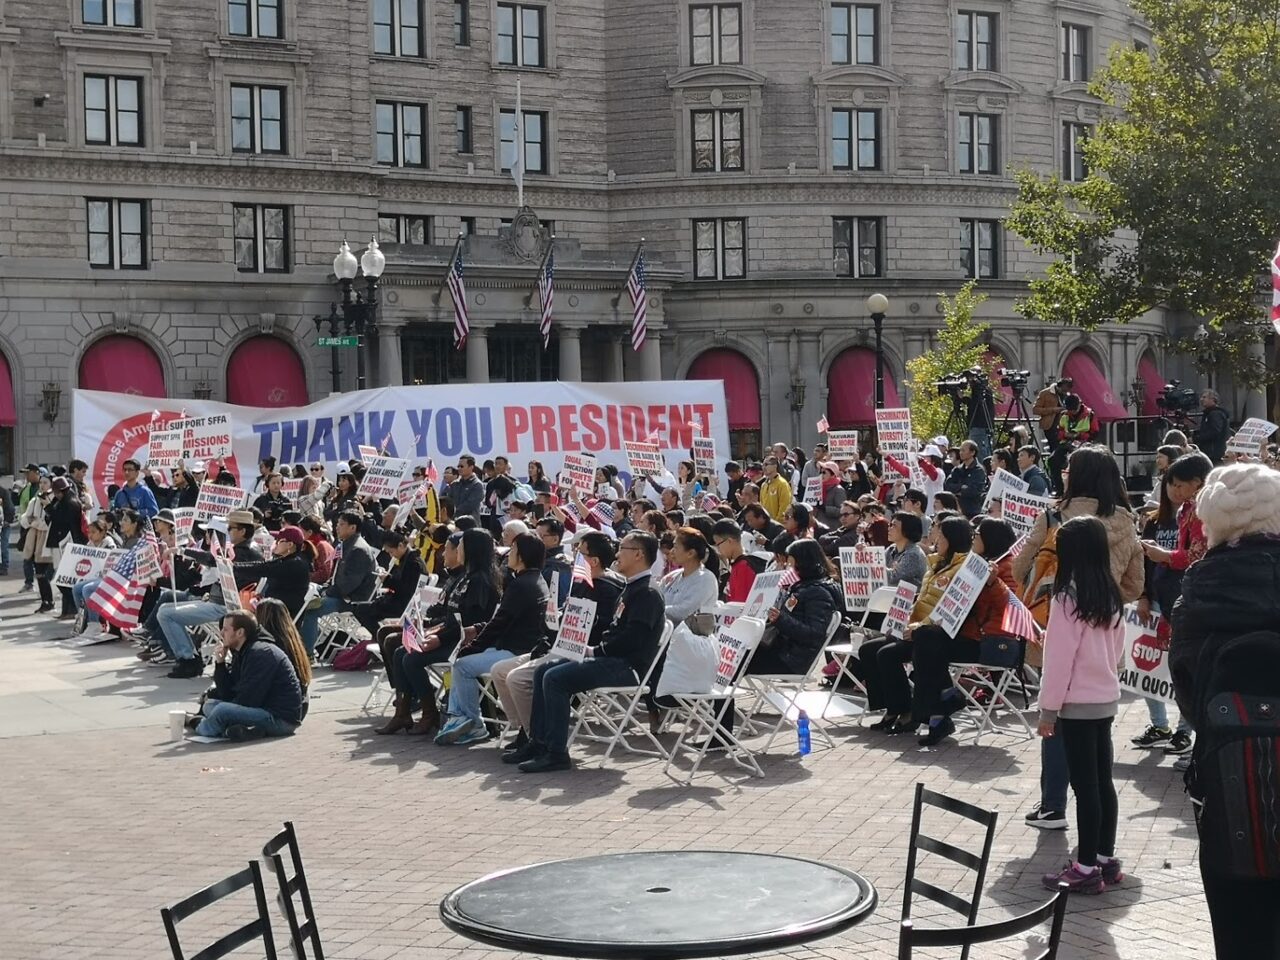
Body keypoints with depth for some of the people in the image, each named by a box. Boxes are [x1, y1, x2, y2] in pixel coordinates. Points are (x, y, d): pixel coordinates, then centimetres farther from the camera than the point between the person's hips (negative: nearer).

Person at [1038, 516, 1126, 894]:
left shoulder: (1069, 597, -17)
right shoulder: (1111, 597, 6)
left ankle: (1087, 868, 1)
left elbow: (1059, 657, -16)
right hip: (1107, 698, 7)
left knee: (1084, 784, -3)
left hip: (1077, 703, -7)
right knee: (1102, 780, 13)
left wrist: (1048, 708, -10)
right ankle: (1106, 859, 20)